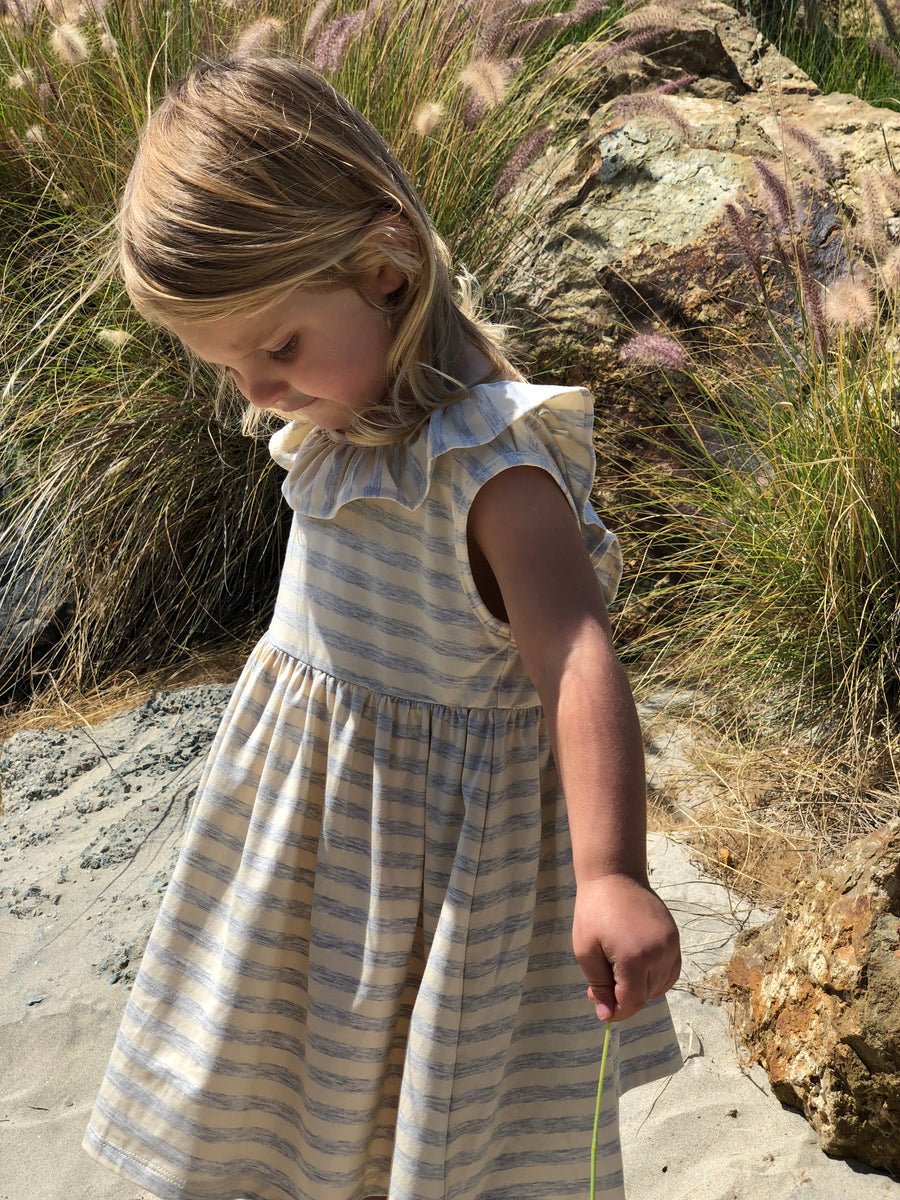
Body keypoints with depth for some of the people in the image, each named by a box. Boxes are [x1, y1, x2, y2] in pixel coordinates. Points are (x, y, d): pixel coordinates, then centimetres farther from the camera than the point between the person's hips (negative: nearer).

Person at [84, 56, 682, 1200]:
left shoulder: (485, 451, -30)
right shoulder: (338, 414, -3)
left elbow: (576, 655, -41)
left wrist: (611, 875, -51)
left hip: (445, 814, -8)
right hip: (307, 802, 8)